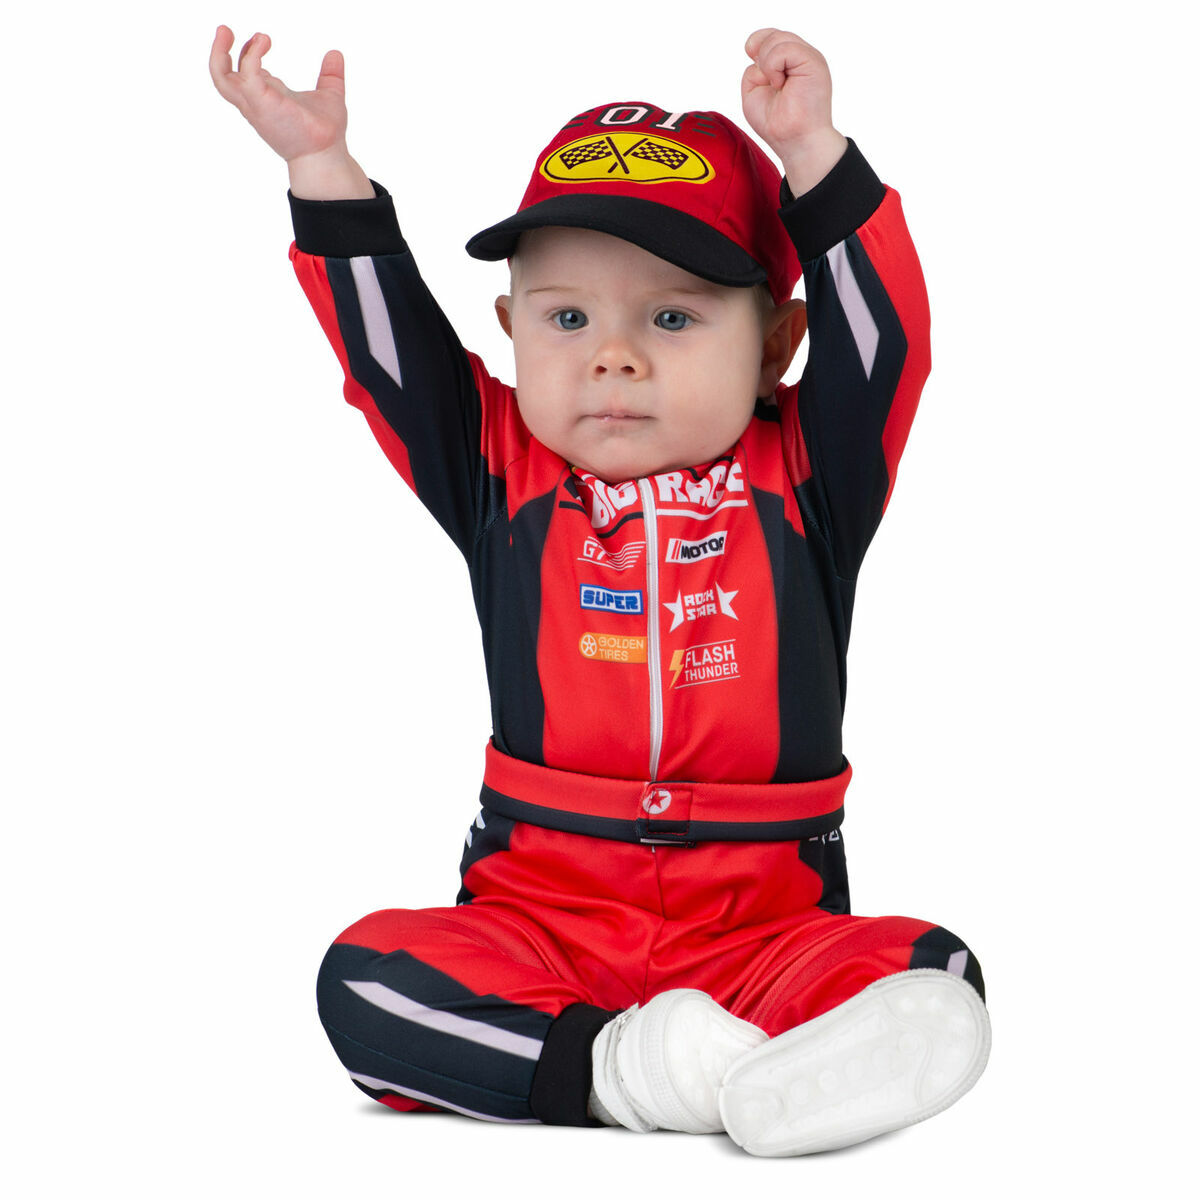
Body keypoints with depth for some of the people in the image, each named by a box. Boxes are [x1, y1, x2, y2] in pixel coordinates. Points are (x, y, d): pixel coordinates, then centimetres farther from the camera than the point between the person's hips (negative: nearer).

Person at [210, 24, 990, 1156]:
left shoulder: (802, 480, 5)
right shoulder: (502, 478, 8)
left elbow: (879, 334, -5)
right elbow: (385, 342, 4)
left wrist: (812, 157, -14)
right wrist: (323, 168, -4)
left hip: (763, 924, -1)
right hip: (540, 914, 1)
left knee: (931, 985, -29)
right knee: (363, 978, -26)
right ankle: (618, 1066, -37)